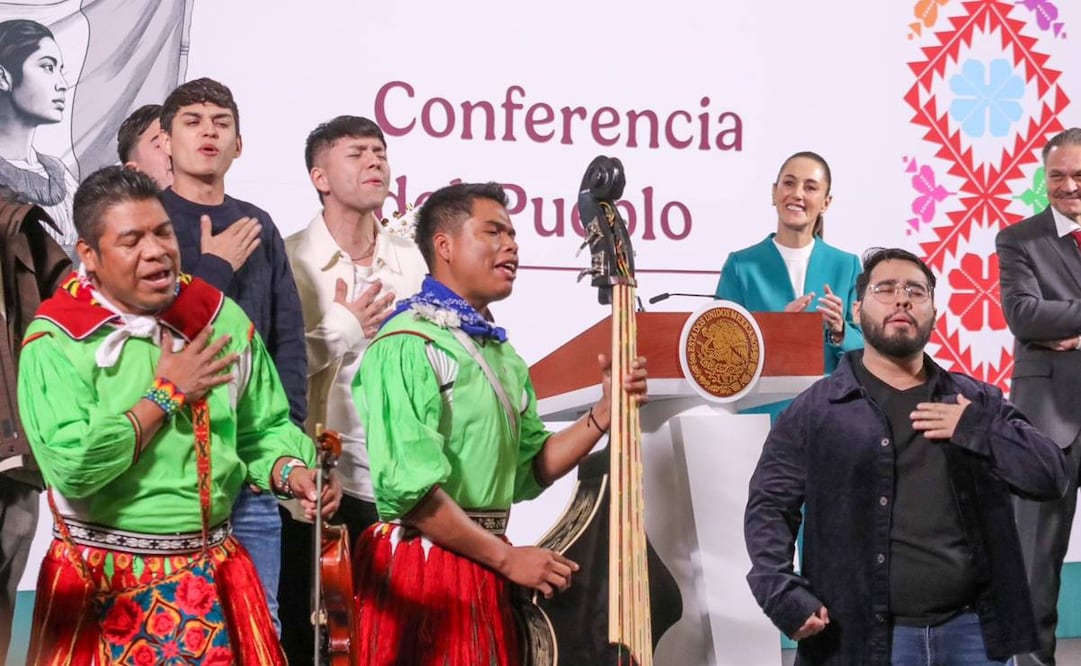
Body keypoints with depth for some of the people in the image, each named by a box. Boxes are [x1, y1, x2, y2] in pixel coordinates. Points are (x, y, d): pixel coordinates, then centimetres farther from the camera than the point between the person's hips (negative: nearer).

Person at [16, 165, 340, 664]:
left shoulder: (221, 318, 2)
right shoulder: (56, 342, -12)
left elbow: (263, 430, 6)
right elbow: (72, 467, -24)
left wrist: (292, 472, -15)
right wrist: (167, 394, -15)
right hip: (105, 585, -4)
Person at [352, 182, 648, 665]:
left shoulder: (501, 354, 13)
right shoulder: (407, 344, -14)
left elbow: (532, 468, 11)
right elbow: (410, 487, -21)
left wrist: (606, 412, -2)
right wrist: (507, 558, -15)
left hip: (483, 567, 8)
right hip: (422, 567, -8)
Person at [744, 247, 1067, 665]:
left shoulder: (976, 402, 12)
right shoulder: (815, 410, 2)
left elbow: (1051, 475, 6)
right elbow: (768, 507, 0)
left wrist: (974, 429, -7)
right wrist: (781, 593, -14)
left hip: (972, 630, 3)